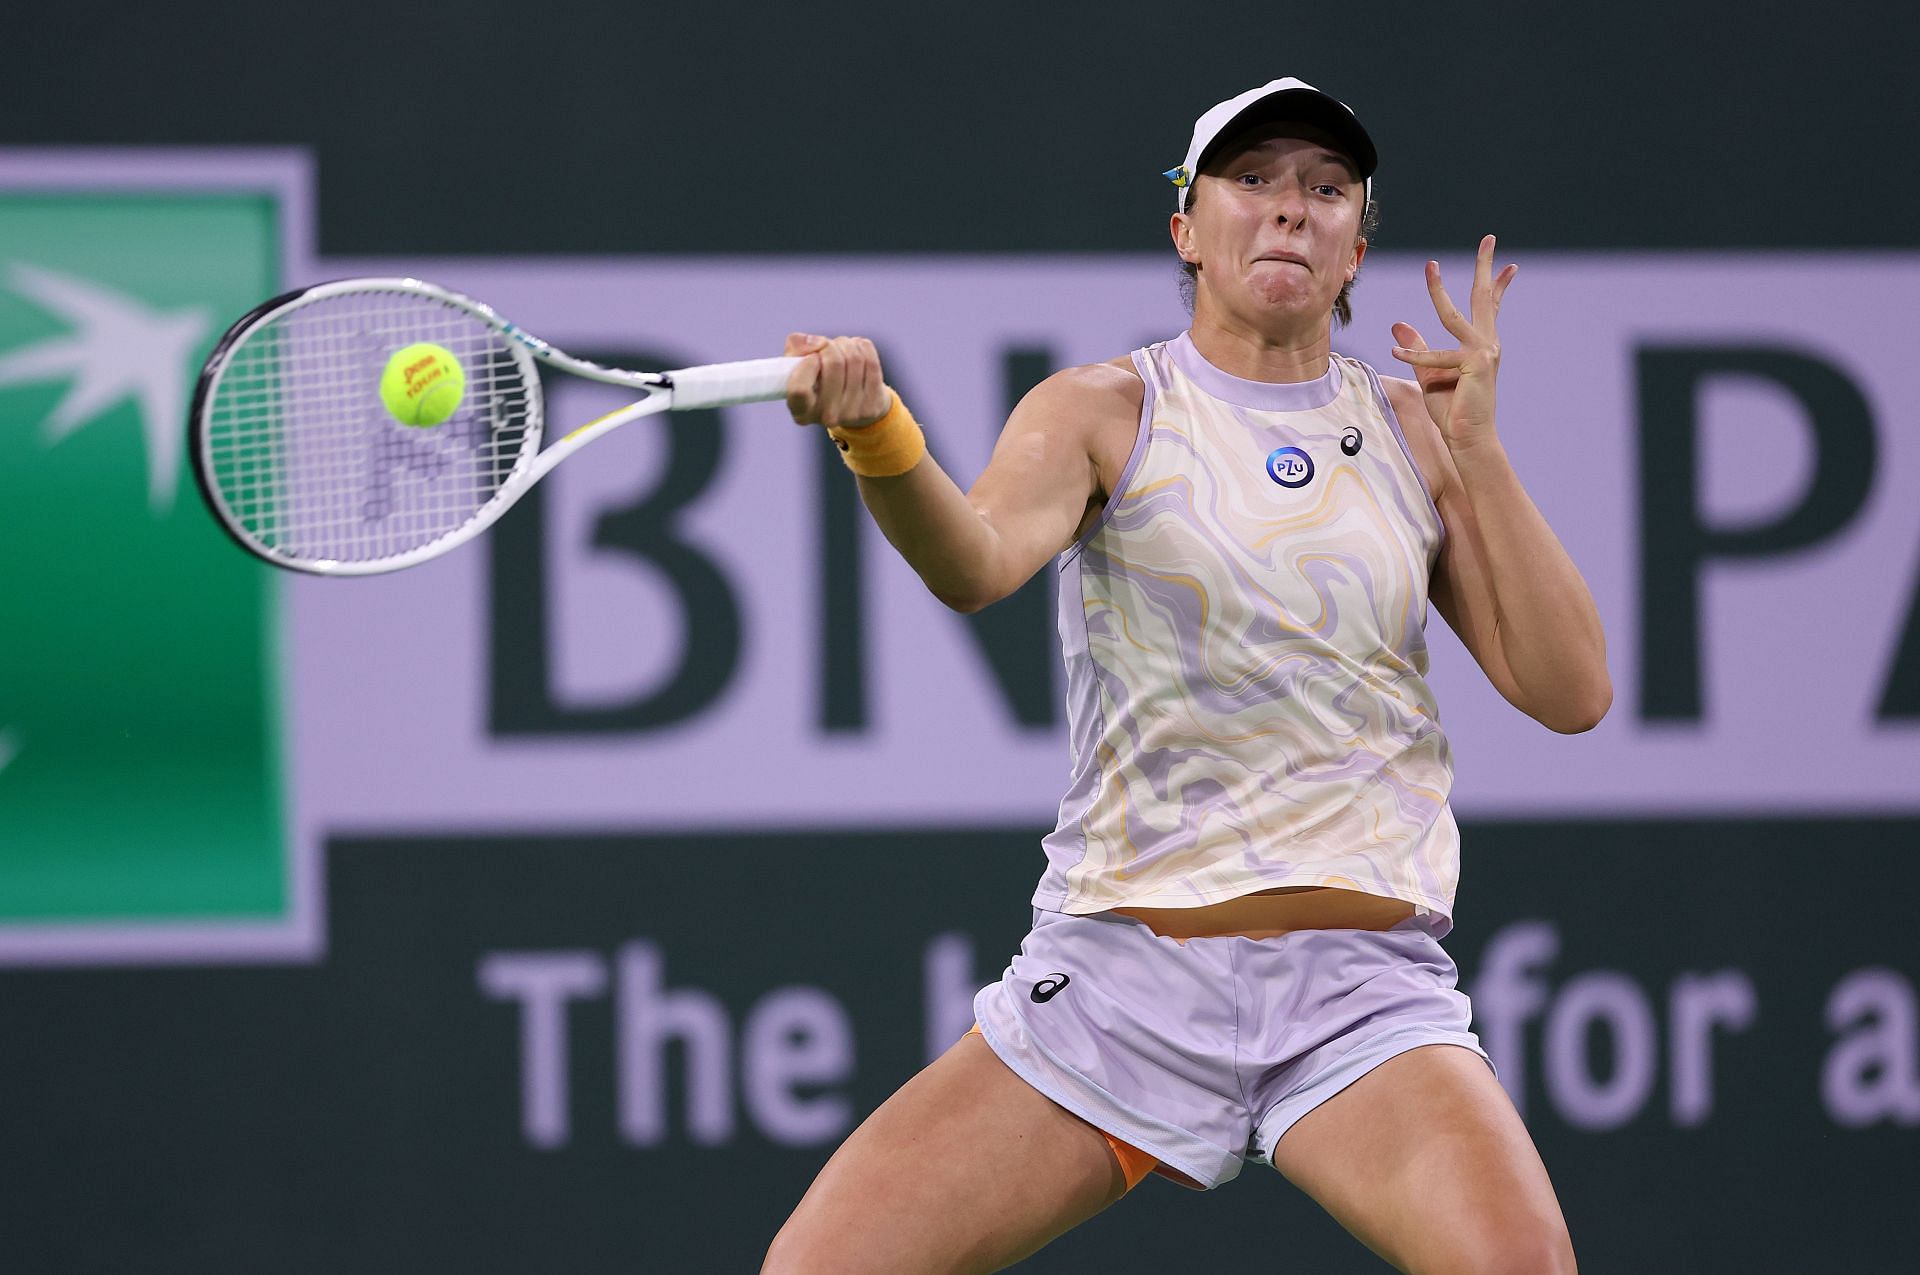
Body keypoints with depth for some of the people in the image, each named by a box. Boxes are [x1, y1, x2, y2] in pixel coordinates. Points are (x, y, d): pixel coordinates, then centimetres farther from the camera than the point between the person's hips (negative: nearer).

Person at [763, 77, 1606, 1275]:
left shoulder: (1416, 433, 10)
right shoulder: (1103, 411, 3)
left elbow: (1571, 693, 5)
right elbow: (976, 563, -19)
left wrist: (1478, 451, -3)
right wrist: (877, 433, -40)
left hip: (1361, 992, 0)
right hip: (1118, 971, 0)